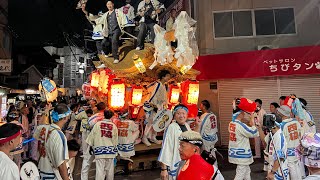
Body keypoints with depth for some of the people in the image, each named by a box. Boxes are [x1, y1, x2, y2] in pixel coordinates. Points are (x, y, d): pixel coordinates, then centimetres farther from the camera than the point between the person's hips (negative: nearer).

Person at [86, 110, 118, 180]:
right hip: (110, 150, 2)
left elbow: (92, 135, 2)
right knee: (110, 169, 14)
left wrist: (91, 146, 14)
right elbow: (115, 140, 4)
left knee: (100, 169, 1)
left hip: (100, 150, -2)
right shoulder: (114, 126, 0)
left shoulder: (98, 124, -4)